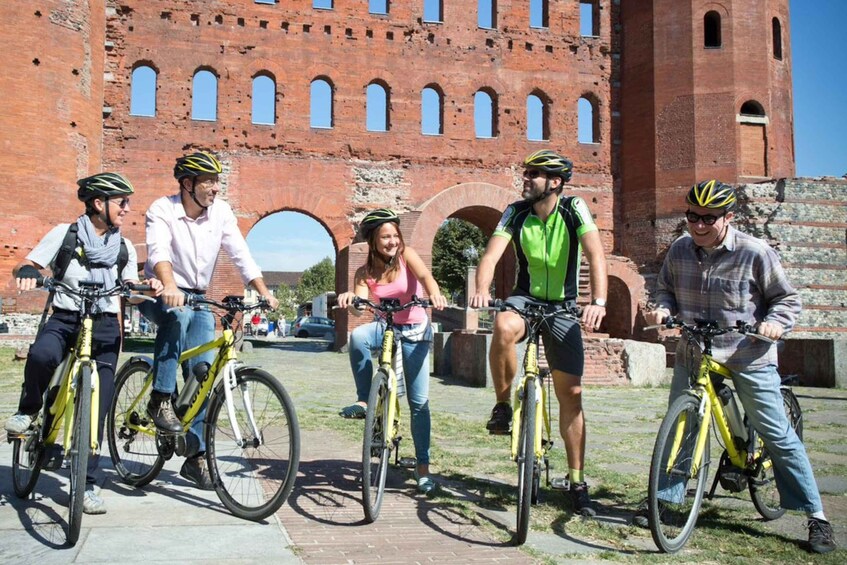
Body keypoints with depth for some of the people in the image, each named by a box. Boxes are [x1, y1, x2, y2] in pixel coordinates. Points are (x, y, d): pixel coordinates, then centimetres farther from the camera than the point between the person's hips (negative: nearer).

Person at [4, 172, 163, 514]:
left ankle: (86, 485, 9)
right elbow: (24, 266, -2)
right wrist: (27, 273, -27)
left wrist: (148, 288, -12)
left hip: (105, 326, 2)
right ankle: (28, 410, -3)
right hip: (65, 319, -2)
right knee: (42, 355, -36)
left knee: (97, 409, -3)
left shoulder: (125, 248, 9)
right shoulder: (65, 234, 0)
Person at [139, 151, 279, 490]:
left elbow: (241, 256, -5)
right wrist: (170, 288, -52)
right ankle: (160, 401, -28)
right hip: (160, 295, -4)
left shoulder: (221, 212, -4)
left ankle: (195, 456, 4)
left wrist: (265, 294, -18)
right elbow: (158, 251, -33)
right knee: (179, 312, -39)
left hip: (198, 300, 4)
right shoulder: (162, 210, -15)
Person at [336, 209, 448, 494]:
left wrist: (435, 294, -51)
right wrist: (350, 300, -43)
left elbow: (425, 276, -29)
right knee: (358, 336, -34)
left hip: (414, 331, -1)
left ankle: (423, 467, 8)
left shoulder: (406, 255, -10)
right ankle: (363, 401, -19)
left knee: (419, 402, -3)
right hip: (385, 327, 2)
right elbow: (359, 307, -19)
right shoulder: (365, 272, -5)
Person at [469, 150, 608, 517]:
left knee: (571, 393, -2)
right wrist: (482, 291, -40)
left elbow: (596, 255, -24)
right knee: (504, 327, -38)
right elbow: (491, 254, -20)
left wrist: (598, 301, -41)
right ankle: (502, 404, -14)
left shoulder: (574, 208, -12)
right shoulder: (516, 213, -8)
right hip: (525, 298, 0)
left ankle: (577, 480, 11)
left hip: (563, 306, 0)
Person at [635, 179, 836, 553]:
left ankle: (817, 518, 11)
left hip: (748, 356, -4)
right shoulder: (679, 250, -1)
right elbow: (666, 289, 15)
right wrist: (663, 308, -7)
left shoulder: (755, 253, -12)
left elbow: (787, 299, -3)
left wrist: (774, 323, -22)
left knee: (777, 435, 0)